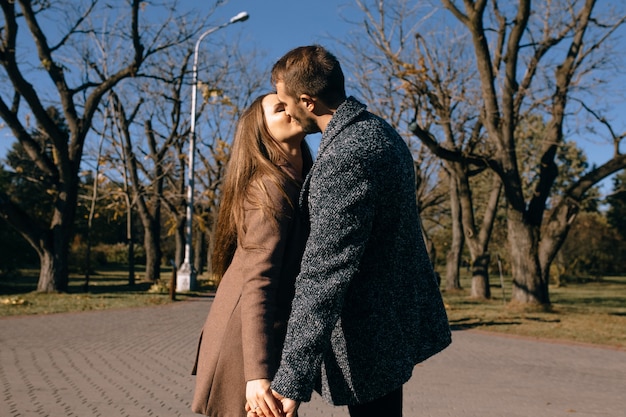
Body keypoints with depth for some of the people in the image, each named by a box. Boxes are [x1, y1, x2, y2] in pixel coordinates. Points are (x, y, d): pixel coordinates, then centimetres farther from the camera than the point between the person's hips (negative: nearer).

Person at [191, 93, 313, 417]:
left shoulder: (301, 183, 10)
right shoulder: (272, 187, -19)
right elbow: (257, 283, -27)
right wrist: (257, 373, -34)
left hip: (274, 338, 9)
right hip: (249, 344, -9)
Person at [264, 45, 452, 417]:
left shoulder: (345, 158, -26)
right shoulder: (380, 131, 5)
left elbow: (325, 274, -30)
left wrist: (291, 382, -29)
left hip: (371, 334, -10)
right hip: (399, 314, 10)